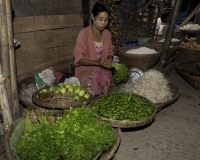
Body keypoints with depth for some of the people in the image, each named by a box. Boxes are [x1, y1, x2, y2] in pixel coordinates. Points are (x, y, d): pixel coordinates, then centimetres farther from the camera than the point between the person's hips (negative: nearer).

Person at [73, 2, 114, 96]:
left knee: (106, 78, -30)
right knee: (92, 83, -35)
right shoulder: (84, 33, -14)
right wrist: (97, 62, -32)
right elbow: (78, 59, -17)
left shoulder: (107, 34, 3)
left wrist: (109, 60, -9)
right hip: (86, 70, -4)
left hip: (102, 68, 4)